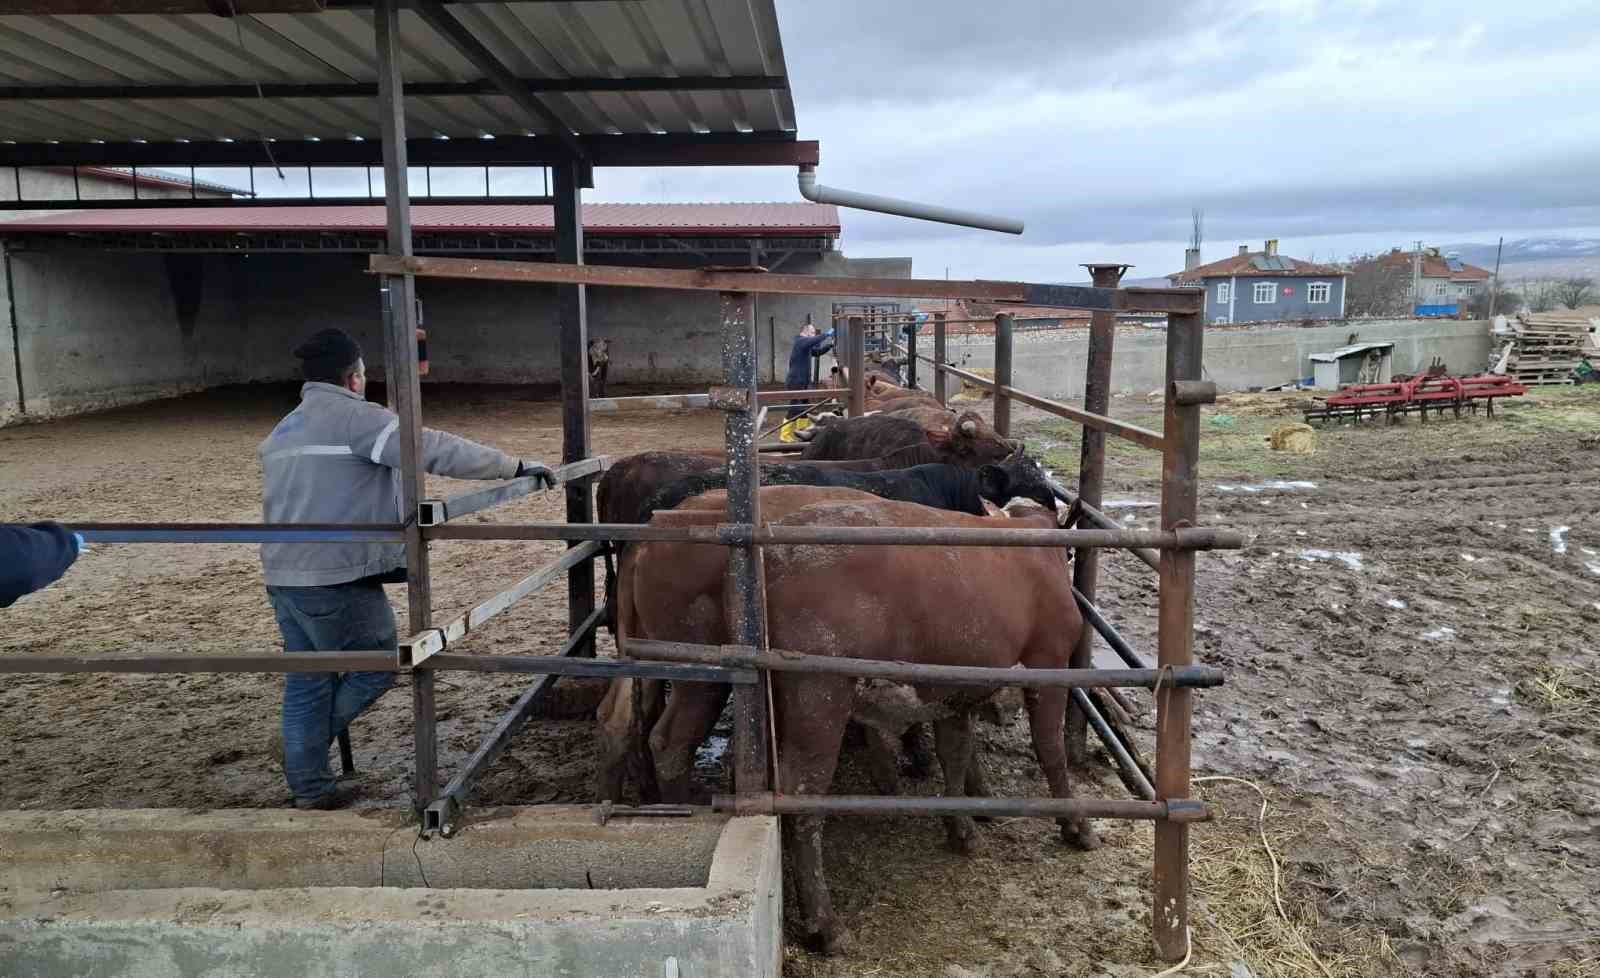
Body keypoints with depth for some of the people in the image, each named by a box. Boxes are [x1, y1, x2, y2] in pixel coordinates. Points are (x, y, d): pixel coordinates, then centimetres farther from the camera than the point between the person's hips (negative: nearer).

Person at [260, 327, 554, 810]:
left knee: (306, 683, 14)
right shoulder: (355, 417, -10)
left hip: (282, 574, 9)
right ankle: (304, 743, 12)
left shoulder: (281, 432, 19)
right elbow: (437, 450, -15)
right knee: (376, 667, 8)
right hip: (337, 578, -9)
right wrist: (516, 467, -9)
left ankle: (310, 791, 20)